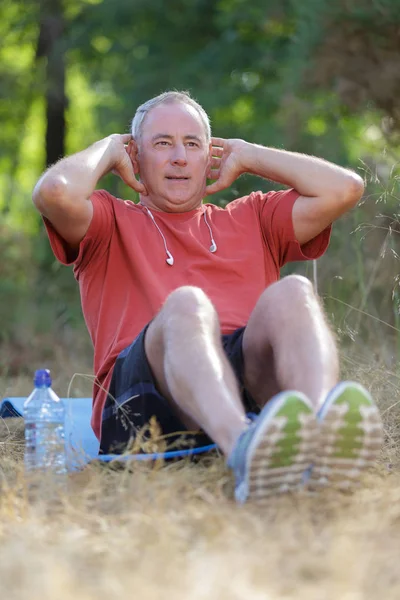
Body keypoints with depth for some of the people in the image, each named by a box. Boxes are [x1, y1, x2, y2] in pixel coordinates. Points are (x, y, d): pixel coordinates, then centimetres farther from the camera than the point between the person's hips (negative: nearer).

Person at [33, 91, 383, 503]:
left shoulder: (250, 219, 35)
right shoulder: (112, 223, 27)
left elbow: (344, 188, 21)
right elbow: (55, 191, 3)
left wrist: (247, 157, 30)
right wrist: (108, 150, 23)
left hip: (252, 373, 3)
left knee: (291, 293, -28)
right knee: (186, 304, -35)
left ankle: (322, 435, -60)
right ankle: (244, 452, -67)